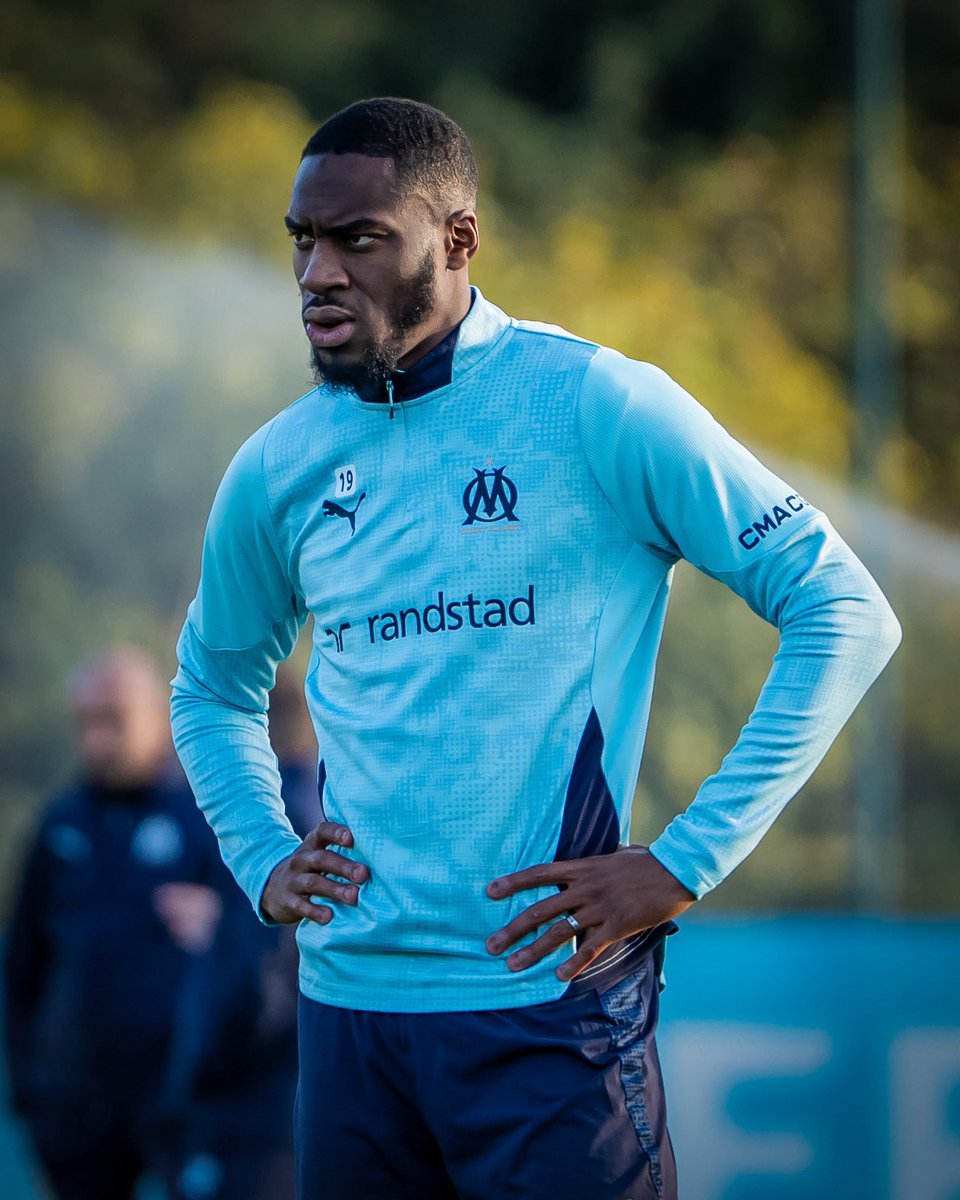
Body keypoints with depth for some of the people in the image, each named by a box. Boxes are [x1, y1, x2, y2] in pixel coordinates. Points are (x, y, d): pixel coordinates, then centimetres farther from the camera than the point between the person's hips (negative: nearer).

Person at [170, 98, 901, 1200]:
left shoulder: (595, 407, -7)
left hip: (550, 998, -4)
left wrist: (685, 863, -12)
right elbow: (211, 686, 27)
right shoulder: (278, 469, 8)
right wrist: (262, 862, 9)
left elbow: (845, 616, -7)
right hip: (350, 999, 5)